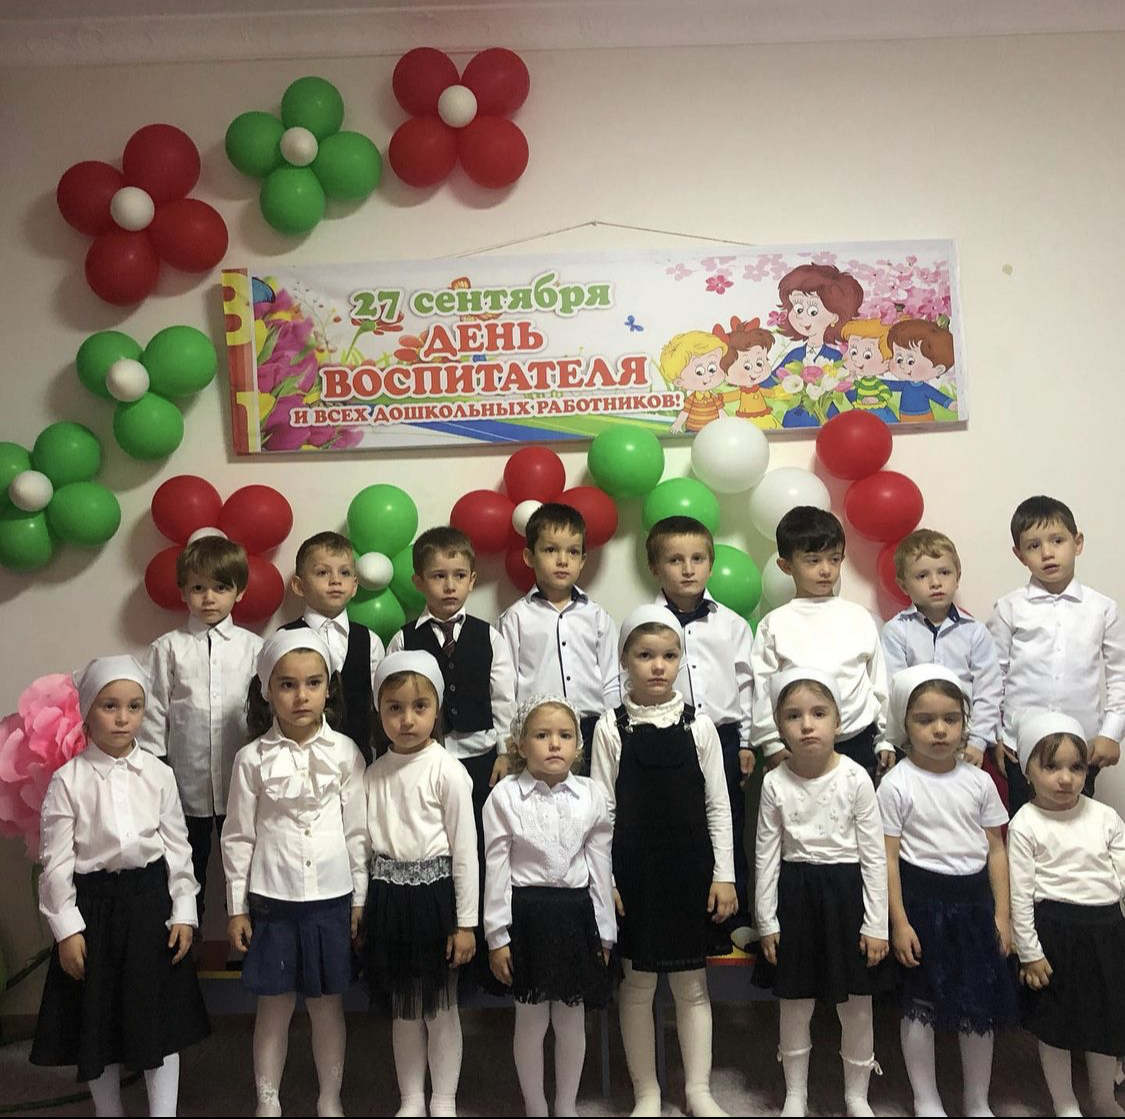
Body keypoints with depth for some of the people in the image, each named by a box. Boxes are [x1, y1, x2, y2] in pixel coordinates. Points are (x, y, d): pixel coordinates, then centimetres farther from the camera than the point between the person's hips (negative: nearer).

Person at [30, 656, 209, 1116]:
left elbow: (178, 846, 2)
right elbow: (56, 858, -6)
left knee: (161, 1014, 8)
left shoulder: (158, 775, -1)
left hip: (151, 899, 1)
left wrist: (183, 911, -1)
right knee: (97, 1018, 12)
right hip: (92, 903, -1)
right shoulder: (67, 779, -7)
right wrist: (66, 927, -8)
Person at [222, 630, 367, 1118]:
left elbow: (357, 830, 1)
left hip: (331, 899, 0)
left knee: (327, 1005, 12)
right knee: (274, 1007, 12)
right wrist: (236, 907, 1)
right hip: (271, 901, 0)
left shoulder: (344, 752, -5)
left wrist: (360, 899, 2)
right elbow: (238, 837, 0)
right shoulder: (254, 758, -5)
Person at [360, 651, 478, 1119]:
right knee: (402, 1009, 16)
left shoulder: (447, 770, -11)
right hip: (387, 896, 4)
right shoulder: (373, 773, 4)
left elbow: (465, 850, -9)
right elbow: (364, 844, 10)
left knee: (440, 1007, 9)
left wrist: (465, 922, -9)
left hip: (434, 893, -4)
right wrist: (360, 910, 9)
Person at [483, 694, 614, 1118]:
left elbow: (599, 867, 5)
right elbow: (496, 869, -6)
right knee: (531, 1020, 9)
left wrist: (603, 932, 6)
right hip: (527, 915, -2)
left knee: (572, 1019, 13)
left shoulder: (590, 795, -1)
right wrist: (497, 936, -6)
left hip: (576, 913, 2)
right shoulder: (505, 796, -8)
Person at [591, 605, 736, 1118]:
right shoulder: (611, 728, -3)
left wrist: (724, 875, -1)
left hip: (690, 869, 1)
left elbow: (718, 805, 2)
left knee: (692, 984, 11)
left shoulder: (698, 725, -1)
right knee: (637, 985, 10)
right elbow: (603, 808, -2)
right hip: (633, 871, 0)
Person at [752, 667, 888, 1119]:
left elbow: (874, 855, -6)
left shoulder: (855, 777, -10)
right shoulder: (774, 782, -6)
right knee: (794, 1005, 13)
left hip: (846, 892, -1)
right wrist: (767, 922, 0)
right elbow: (767, 856, 0)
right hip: (795, 894, 1)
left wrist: (877, 925, -6)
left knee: (857, 1006, 11)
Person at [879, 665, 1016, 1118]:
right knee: (920, 1005, 7)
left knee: (980, 1004, 12)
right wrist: (899, 923, -12)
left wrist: (1001, 914, 3)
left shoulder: (979, 781, 2)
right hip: (922, 901, -4)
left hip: (974, 900, 4)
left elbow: (996, 850, 7)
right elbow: (888, 858, -10)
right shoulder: (897, 784, -10)